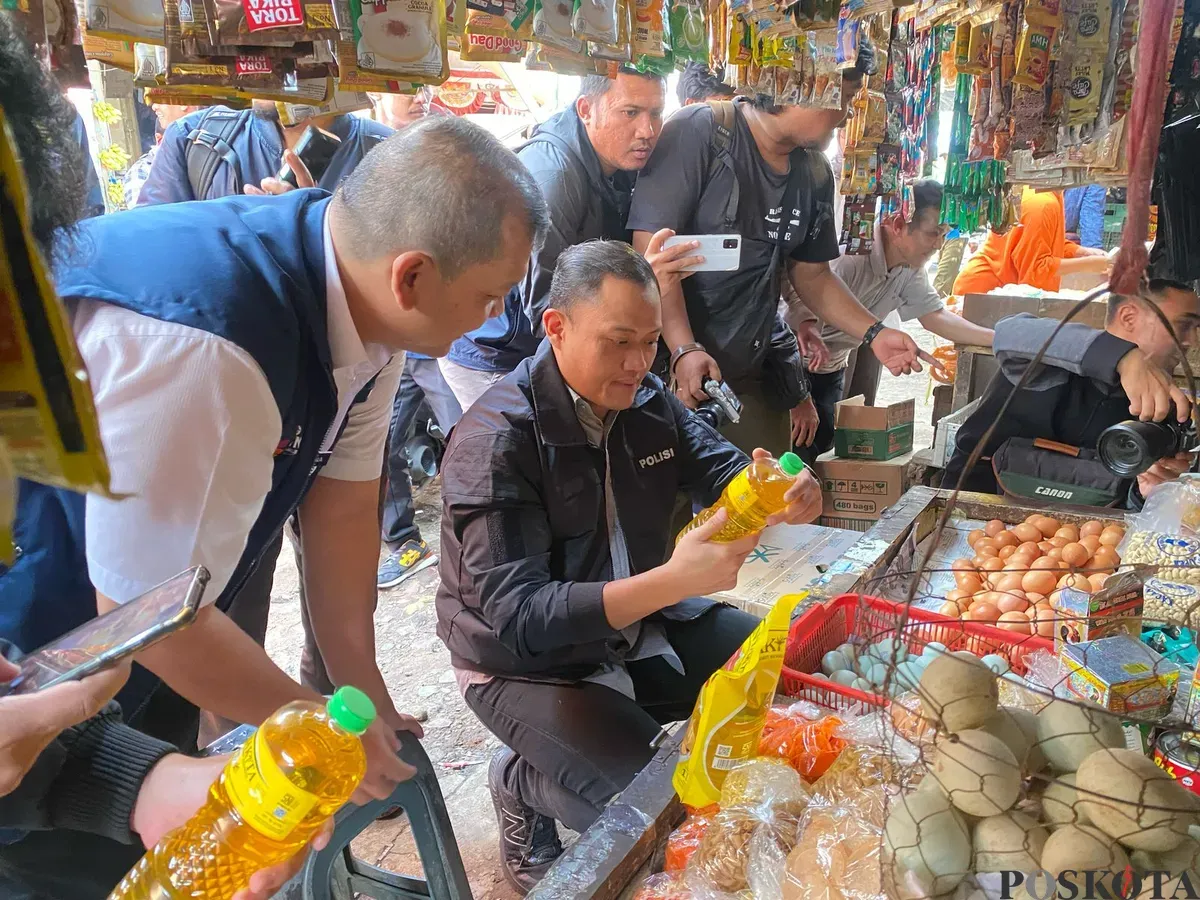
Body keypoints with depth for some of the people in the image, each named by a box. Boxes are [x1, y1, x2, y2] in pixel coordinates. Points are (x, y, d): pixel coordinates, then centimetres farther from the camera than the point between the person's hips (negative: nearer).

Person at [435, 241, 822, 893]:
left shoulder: (647, 403, -3)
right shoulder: (494, 441, -26)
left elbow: (723, 471, 4)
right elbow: (516, 616, -31)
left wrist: (784, 497, -22)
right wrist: (672, 582, -43)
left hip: (642, 623, 8)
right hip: (528, 662, -7)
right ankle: (521, 784, 6)